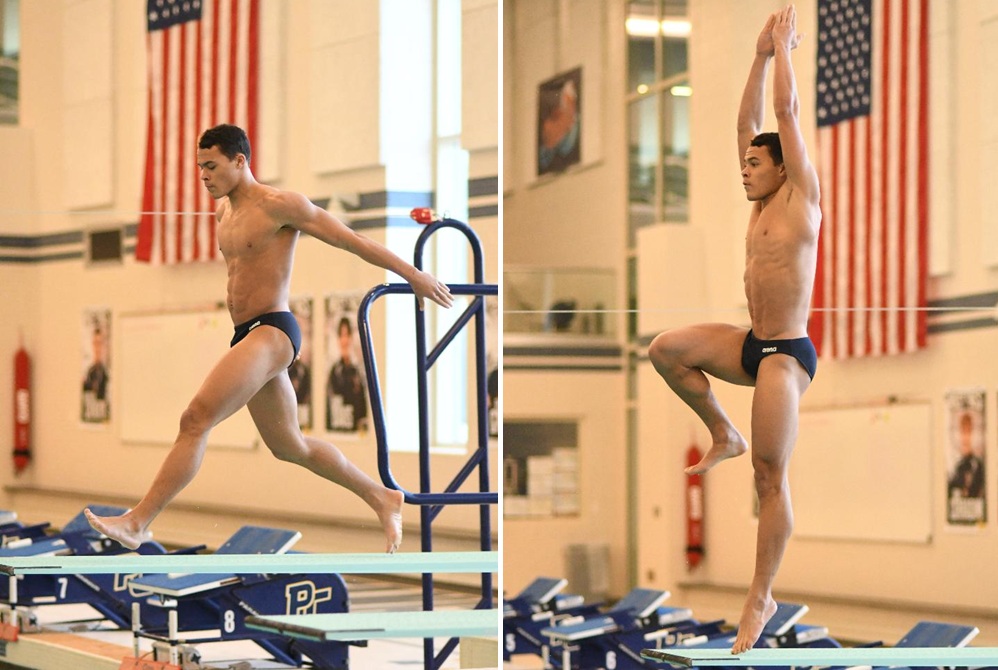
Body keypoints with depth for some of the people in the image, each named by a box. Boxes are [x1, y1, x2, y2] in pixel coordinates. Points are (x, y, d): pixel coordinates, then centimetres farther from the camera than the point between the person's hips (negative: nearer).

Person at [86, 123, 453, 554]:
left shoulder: (278, 204, -10)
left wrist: (413, 275, -2)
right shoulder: (224, 211, 15)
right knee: (290, 447, 16)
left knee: (195, 420, -20)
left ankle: (137, 523, -22)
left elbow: (352, 240, -5)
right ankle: (384, 500, 29)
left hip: (272, 332, -10)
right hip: (248, 337, 10)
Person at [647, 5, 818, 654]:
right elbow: (748, 123, 15)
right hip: (751, 344, 8)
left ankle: (762, 599, -4)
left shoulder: (803, 198, -5)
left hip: (787, 354, -8)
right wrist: (761, 56, 13)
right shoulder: (762, 203, 14)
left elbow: (788, 113, -7)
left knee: (771, 476, -8)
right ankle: (724, 435, 6)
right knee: (666, 348, -10)